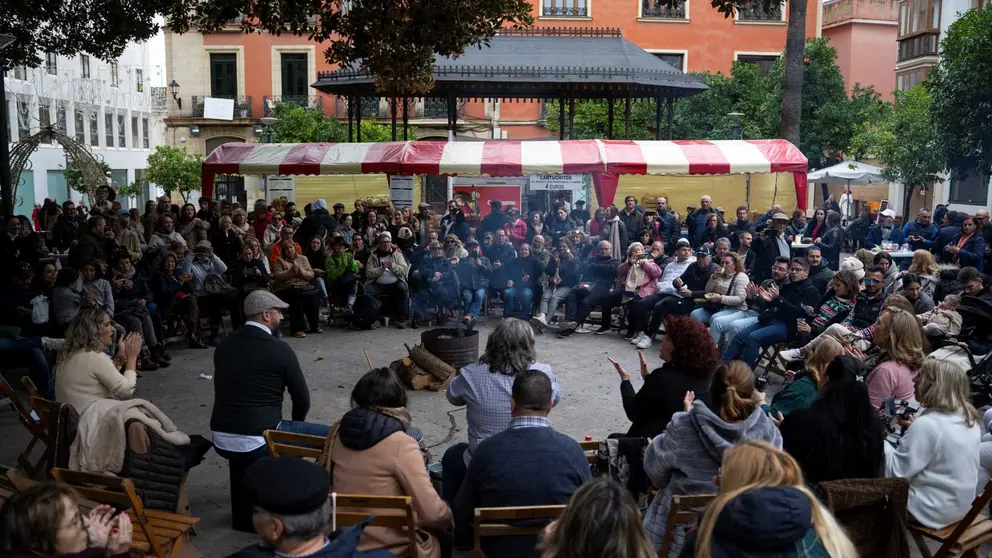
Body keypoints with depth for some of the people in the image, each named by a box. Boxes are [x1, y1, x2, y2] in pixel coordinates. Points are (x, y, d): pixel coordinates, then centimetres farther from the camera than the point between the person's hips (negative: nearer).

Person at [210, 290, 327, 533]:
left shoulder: (224, 344, 8)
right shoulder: (279, 349, -9)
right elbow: (302, 398, 0)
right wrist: (295, 425, 23)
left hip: (222, 441, 7)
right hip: (258, 442, -7)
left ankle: (244, 513, 48)